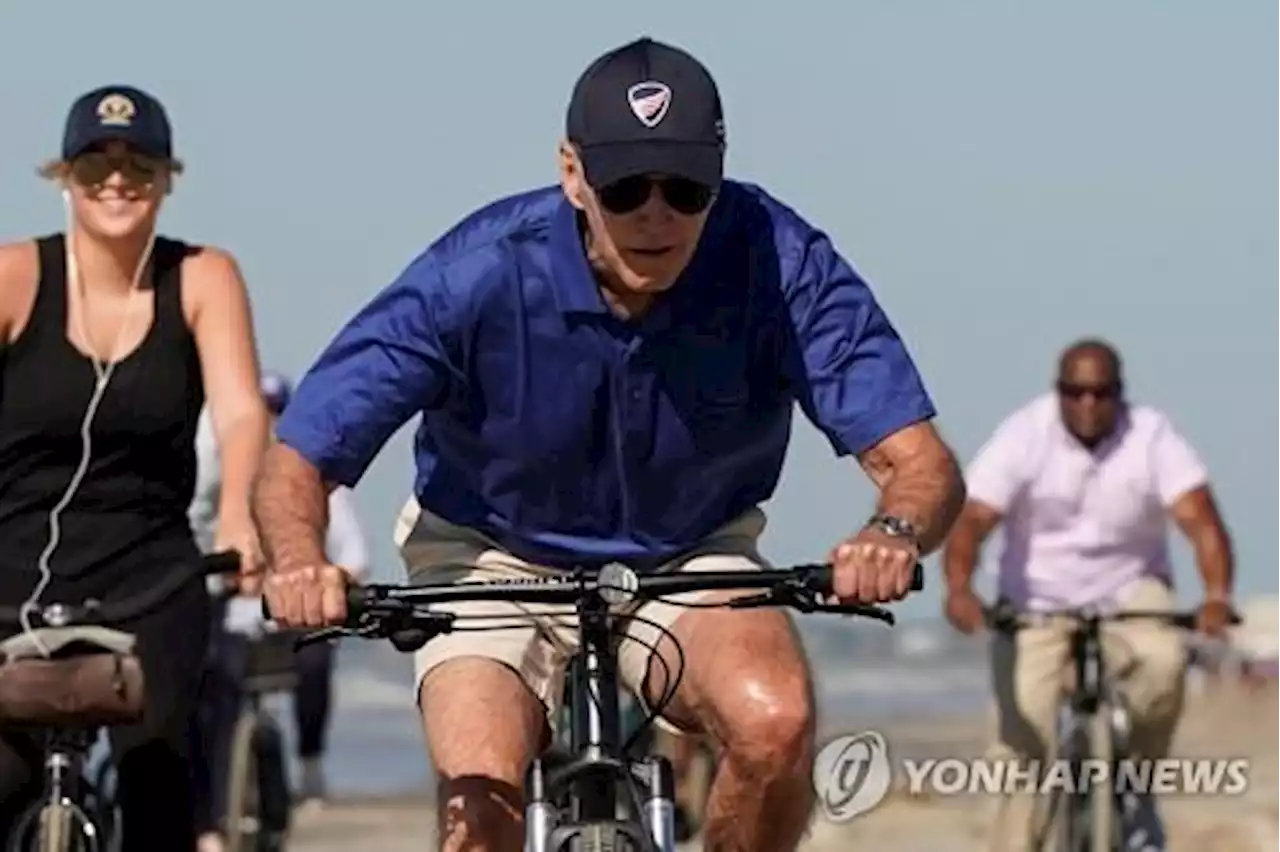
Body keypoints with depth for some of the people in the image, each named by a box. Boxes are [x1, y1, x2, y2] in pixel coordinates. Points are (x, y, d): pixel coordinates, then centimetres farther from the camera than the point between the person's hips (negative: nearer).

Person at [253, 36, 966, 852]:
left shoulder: (780, 262, -23)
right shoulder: (479, 274, -25)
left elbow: (923, 462, -24)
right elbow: (295, 467, -22)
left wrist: (895, 534, -48)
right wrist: (301, 563, -46)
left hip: (687, 561, 1)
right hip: (499, 563, -1)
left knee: (777, 720, -30)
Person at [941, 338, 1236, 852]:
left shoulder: (1151, 437, -14)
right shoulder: (1023, 437, -15)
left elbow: (1199, 518, -26)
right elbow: (973, 520, -25)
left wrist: (1217, 596, -44)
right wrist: (959, 589, -45)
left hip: (1128, 590, 0)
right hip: (1037, 602, 0)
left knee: (1163, 661, -31)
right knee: (1026, 747, -12)